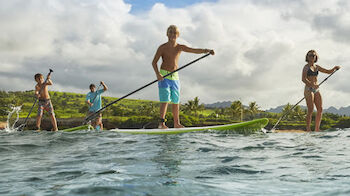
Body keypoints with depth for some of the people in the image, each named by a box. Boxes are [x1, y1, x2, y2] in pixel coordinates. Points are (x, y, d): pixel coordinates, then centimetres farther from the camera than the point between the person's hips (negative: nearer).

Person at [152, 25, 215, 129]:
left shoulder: (180, 47, 7)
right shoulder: (162, 47, -4)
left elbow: (195, 50, -1)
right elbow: (154, 62, -7)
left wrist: (206, 50, -17)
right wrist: (157, 73, -22)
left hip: (175, 76, 5)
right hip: (163, 76, -5)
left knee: (176, 101, 9)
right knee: (165, 100, -14)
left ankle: (176, 123, 18)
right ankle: (161, 123, -17)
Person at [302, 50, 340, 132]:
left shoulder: (317, 67, 16)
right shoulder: (306, 67, -3)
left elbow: (328, 71, 24)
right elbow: (303, 79, -15)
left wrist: (335, 68, 5)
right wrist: (312, 85, -28)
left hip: (316, 90, 7)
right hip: (308, 89, -7)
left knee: (320, 109, 1)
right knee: (310, 110, -12)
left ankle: (317, 129, 6)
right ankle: (308, 129, -9)